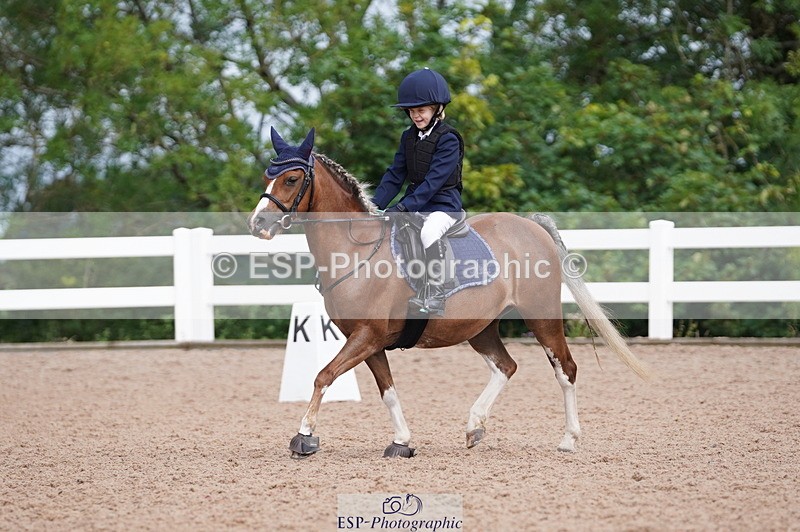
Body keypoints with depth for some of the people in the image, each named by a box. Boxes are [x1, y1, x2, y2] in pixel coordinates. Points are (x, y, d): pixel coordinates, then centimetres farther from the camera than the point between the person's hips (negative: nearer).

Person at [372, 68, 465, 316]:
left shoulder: (448, 139, -13)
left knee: (428, 233, -37)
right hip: (413, 204, 8)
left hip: (443, 204, -8)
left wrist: (404, 207, -29)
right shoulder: (409, 137, 10)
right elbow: (395, 175, 9)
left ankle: (434, 298, -34)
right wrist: (375, 205, -5)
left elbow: (434, 180, -22)